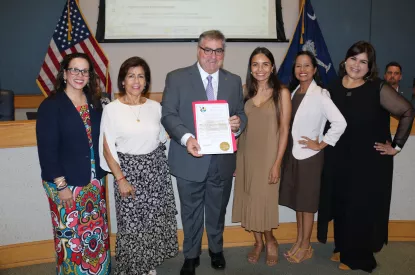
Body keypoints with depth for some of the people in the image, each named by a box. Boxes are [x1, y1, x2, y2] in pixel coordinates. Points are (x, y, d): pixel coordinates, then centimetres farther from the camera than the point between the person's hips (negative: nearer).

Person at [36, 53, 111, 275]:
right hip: (66, 184, -5)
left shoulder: (95, 102, 6)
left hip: (94, 181, 5)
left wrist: (100, 176, 3)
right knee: (71, 237, 6)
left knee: (97, 234, 15)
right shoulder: (51, 106, -9)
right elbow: (47, 150, -13)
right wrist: (61, 185, -15)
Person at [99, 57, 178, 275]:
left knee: (155, 221, 12)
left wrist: (159, 165, 7)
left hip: (156, 171, 3)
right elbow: (107, 149, -8)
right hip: (128, 171, -3)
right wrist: (120, 179, -11)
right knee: (131, 223, 6)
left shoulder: (155, 107, 2)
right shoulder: (111, 109, -8)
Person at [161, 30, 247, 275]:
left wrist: (238, 123, -15)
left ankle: (216, 250, 44)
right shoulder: (177, 78, -3)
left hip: (222, 160, 3)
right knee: (191, 212, 14)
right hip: (190, 159, -2)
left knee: (218, 210, 20)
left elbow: (241, 115, 10)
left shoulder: (234, 81, 7)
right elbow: (168, 114, -10)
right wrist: (186, 138, -27)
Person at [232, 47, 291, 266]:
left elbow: (284, 130, -8)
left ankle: (270, 241, 29)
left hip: (268, 156, -4)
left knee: (264, 200, 2)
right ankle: (258, 242, 32)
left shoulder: (281, 93, -6)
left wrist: (277, 163, -12)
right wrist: (234, 156, 4)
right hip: (245, 155, 4)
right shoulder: (246, 91, 4)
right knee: (249, 200, 10)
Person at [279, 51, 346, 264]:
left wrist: (320, 144, -16)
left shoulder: (319, 95, -14)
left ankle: (306, 246, 22)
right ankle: (299, 241, 30)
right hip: (292, 153, 7)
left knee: (307, 201, 6)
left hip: (310, 155, -7)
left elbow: (340, 122, -22)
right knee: (296, 199, 15)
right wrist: (287, 150, 4)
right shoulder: (294, 92, 7)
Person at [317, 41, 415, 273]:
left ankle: (358, 257, 26)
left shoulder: (378, 89, -13)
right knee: (341, 206, 14)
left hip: (370, 161, -4)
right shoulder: (334, 88, 1)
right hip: (339, 161, 4)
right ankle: (343, 248, 35)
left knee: (364, 208, 7)